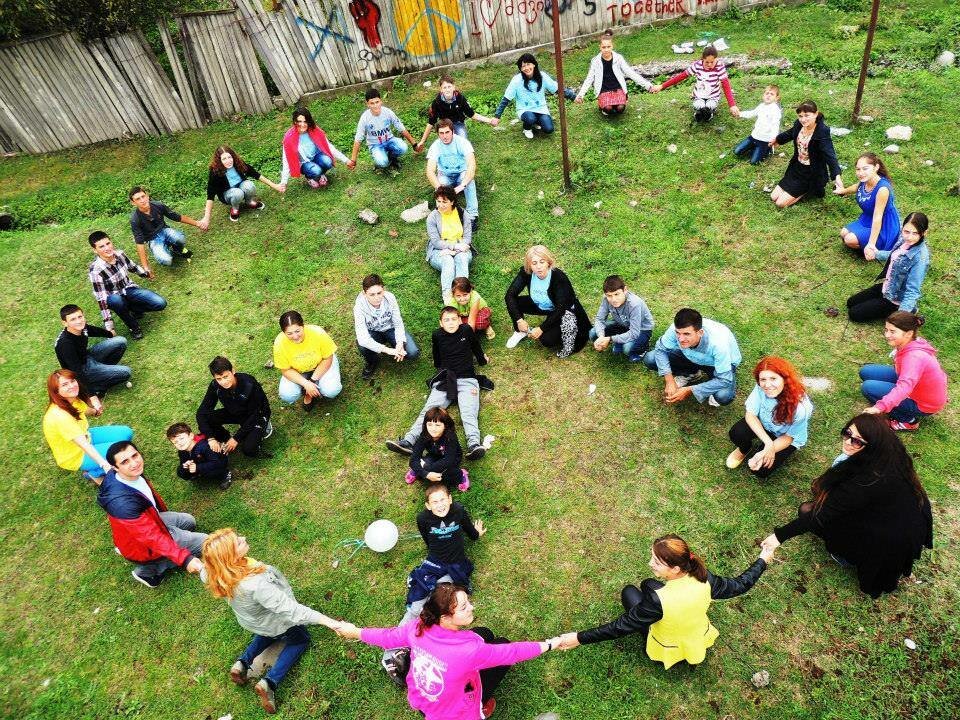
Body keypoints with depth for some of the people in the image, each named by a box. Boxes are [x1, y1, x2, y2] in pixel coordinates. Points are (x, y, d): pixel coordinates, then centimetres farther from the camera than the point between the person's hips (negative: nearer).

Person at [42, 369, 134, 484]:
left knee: (126, 433, 3)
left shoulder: (72, 399, -11)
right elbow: (83, 444, -40)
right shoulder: (59, 415, -34)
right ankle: (94, 474, 3)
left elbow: (87, 411, 12)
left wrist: (97, 409, -11)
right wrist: (105, 465, -49)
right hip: (75, 456, -8)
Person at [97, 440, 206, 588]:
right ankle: (150, 569, 2)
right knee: (206, 543, -6)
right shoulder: (123, 503, -40)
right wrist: (185, 559, -41)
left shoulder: (134, 474, -17)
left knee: (189, 521, 25)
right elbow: (153, 538, -38)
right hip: (144, 547, -8)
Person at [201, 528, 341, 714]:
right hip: (275, 623, -6)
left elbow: (205, 575, 0)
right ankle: (269, 682, 8)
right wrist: (330, 622, -41)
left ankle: (242, 663, 20)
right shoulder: (256, 585, -48)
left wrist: (202, 565, 24)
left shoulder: (217, 574, -27)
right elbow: (292, 610, -44)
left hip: (251, 621, 6)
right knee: (300, 639, 23)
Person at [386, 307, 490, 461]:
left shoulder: (466, 330, 4)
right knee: (429, 410, -16)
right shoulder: (437, 335, 7)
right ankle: (408, 441, -31)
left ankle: (474, 445, -46)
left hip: (467, 380, -1)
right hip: (444, 380, 2)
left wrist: (482, 359, 37)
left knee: (469, 413, -24)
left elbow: (475, 345, 24)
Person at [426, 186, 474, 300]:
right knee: (448, 261, -35)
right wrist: (455, 246, -23)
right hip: (439, 252, -1)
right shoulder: (432, 217, -1)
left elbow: (468, 236, 0)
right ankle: (446, 294, -48)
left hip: (460, 249, 2)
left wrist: (460, 247, -19)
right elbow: (436, 242, -9)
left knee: (462, 258, -34)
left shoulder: (462, 214, 6)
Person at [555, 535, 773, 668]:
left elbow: (621, 627, -33)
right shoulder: (704, 579, -29)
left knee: (629, 592, 8)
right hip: (699, 642, 4)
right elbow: (739, 585, -11)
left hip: (668, 652, -4)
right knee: (648, 584, 15)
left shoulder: (657, 601, -42)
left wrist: (579, 638, -26)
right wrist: (762, 561, 6)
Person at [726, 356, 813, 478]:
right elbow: (751, 414, -19)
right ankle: (744, 449, 10)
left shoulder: (800, 406, -36)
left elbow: (788, 437, -21)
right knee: (736, 433, -26)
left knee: (760, 470, -17)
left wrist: (765, 452, -34)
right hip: (763, 424, 3)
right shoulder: (761, 388, -30)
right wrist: (768, 443, -32)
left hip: (786, 438, -2)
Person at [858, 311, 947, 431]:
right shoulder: (911, 343, -7)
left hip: (922, 405, -8)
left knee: (868, 387, -21)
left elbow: (904, 387, -48)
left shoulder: (914, 357, -33)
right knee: (865, 372, 1)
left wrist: (880, 407, -58)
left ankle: (908, 421, -3)